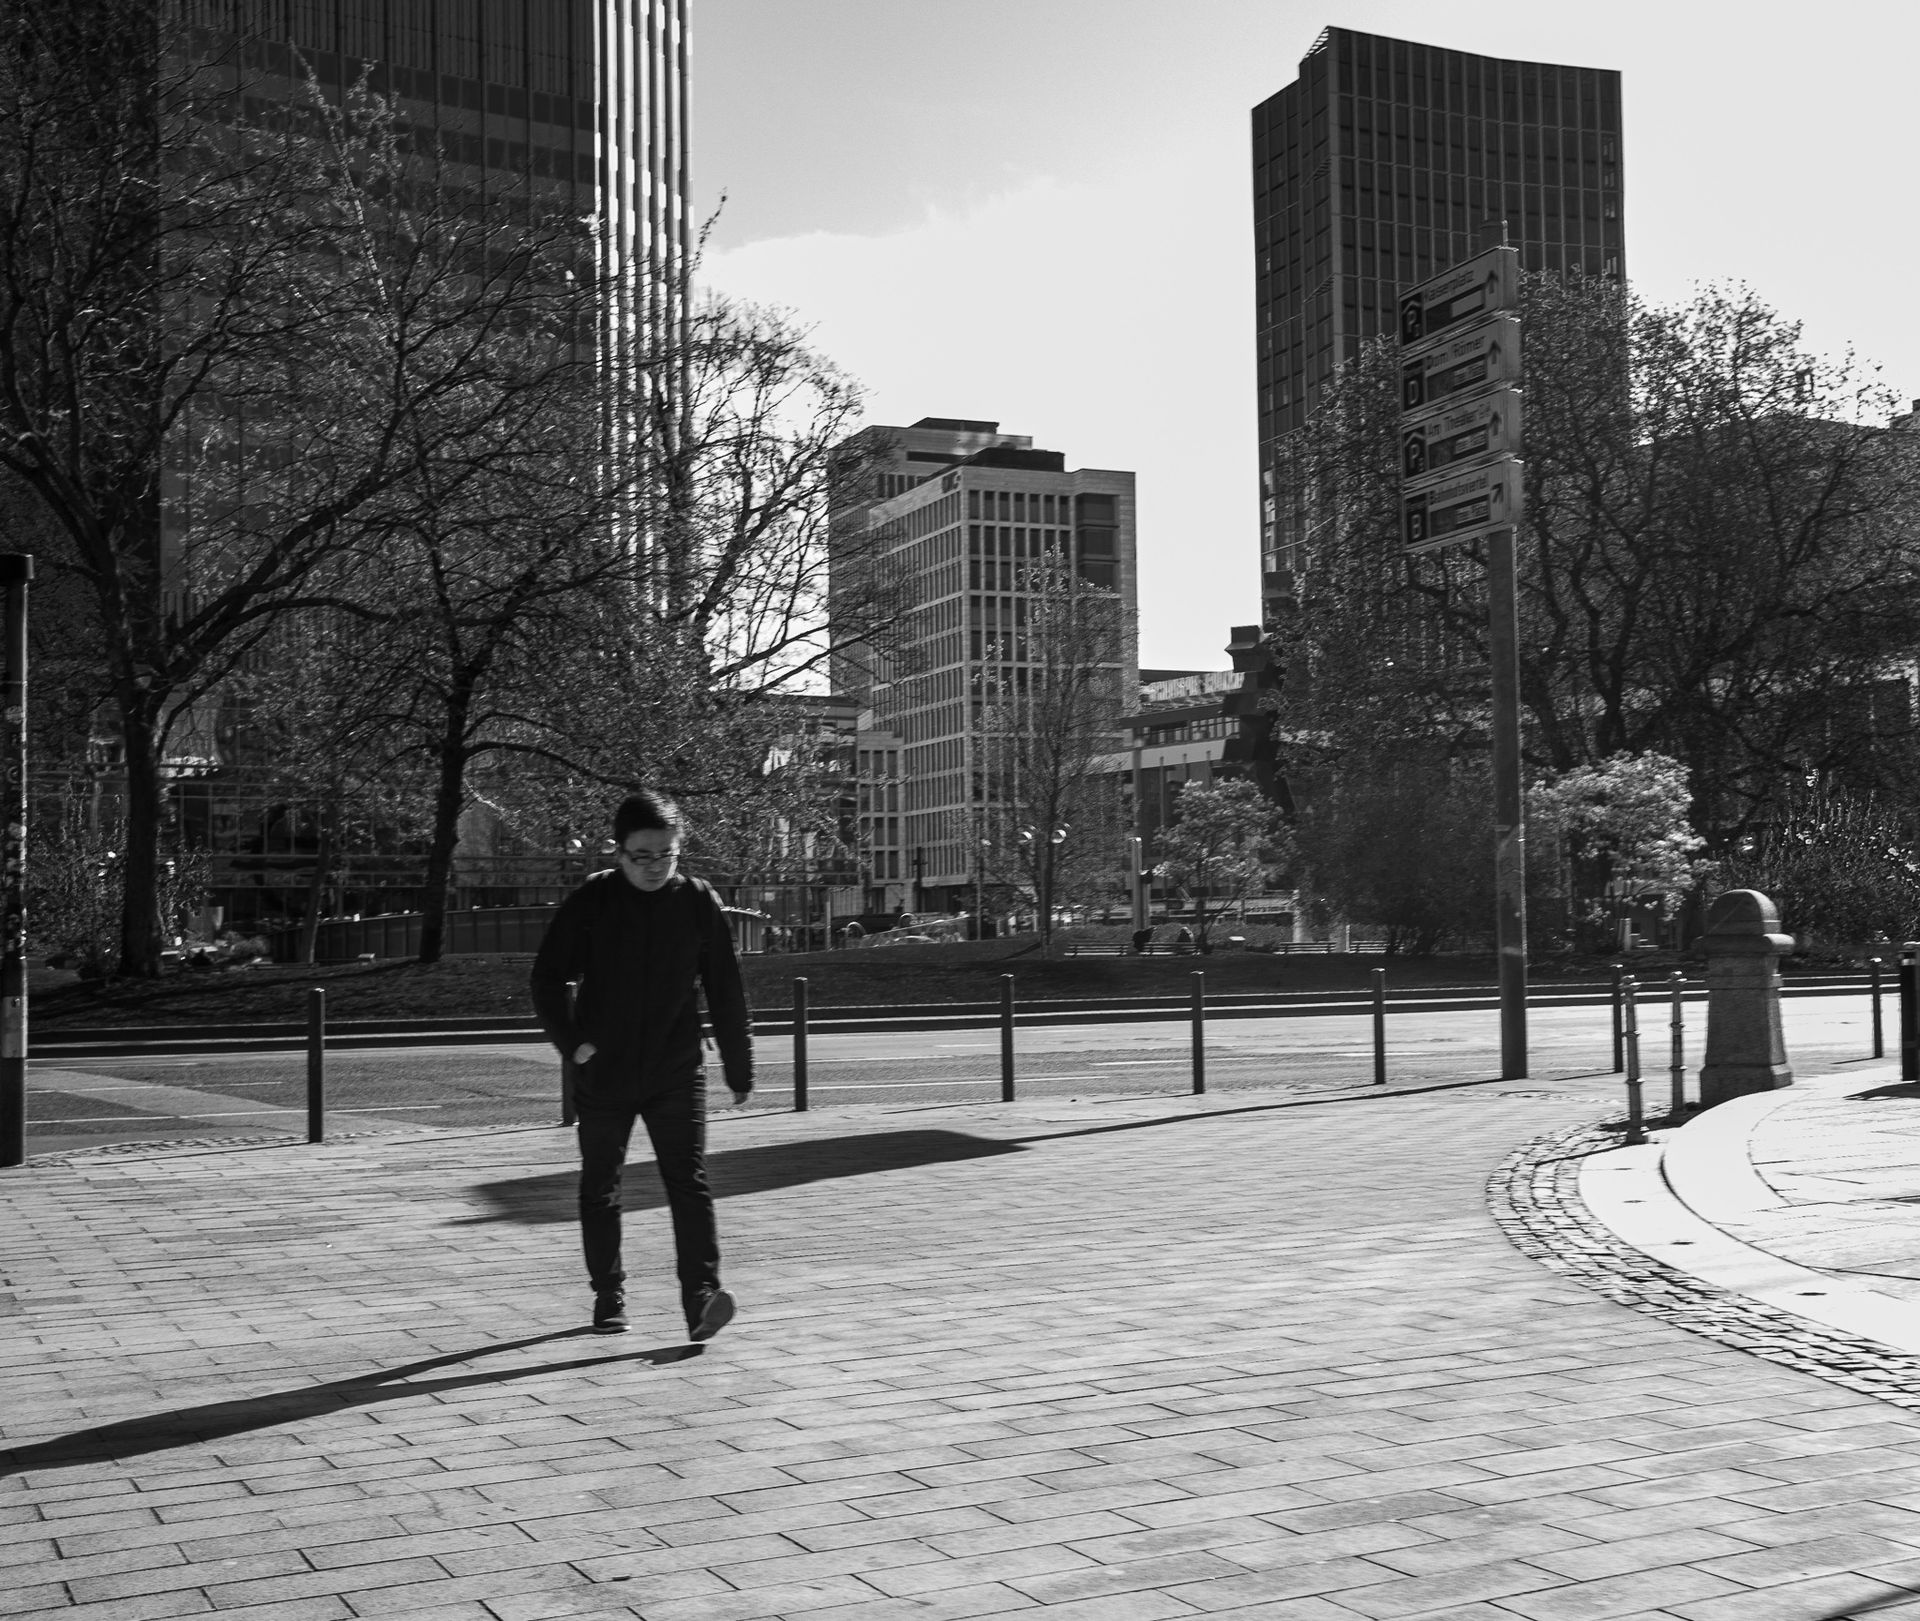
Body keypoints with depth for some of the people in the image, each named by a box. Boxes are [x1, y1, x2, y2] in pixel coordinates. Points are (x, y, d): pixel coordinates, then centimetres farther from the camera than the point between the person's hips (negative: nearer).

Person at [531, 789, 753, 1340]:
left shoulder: (699, 902, -2)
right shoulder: (591, 902, -5)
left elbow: (726, 994, 4)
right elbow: (547, 979, 2)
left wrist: (740, 1071, 7)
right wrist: (573, 1041, -10)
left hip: (676, 1075, -1)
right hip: (602, 1076, 1)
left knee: (690, 1185, -12)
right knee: (599, 1191, 10)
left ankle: (702, 1298, -17)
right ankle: (608, 1299, 24)